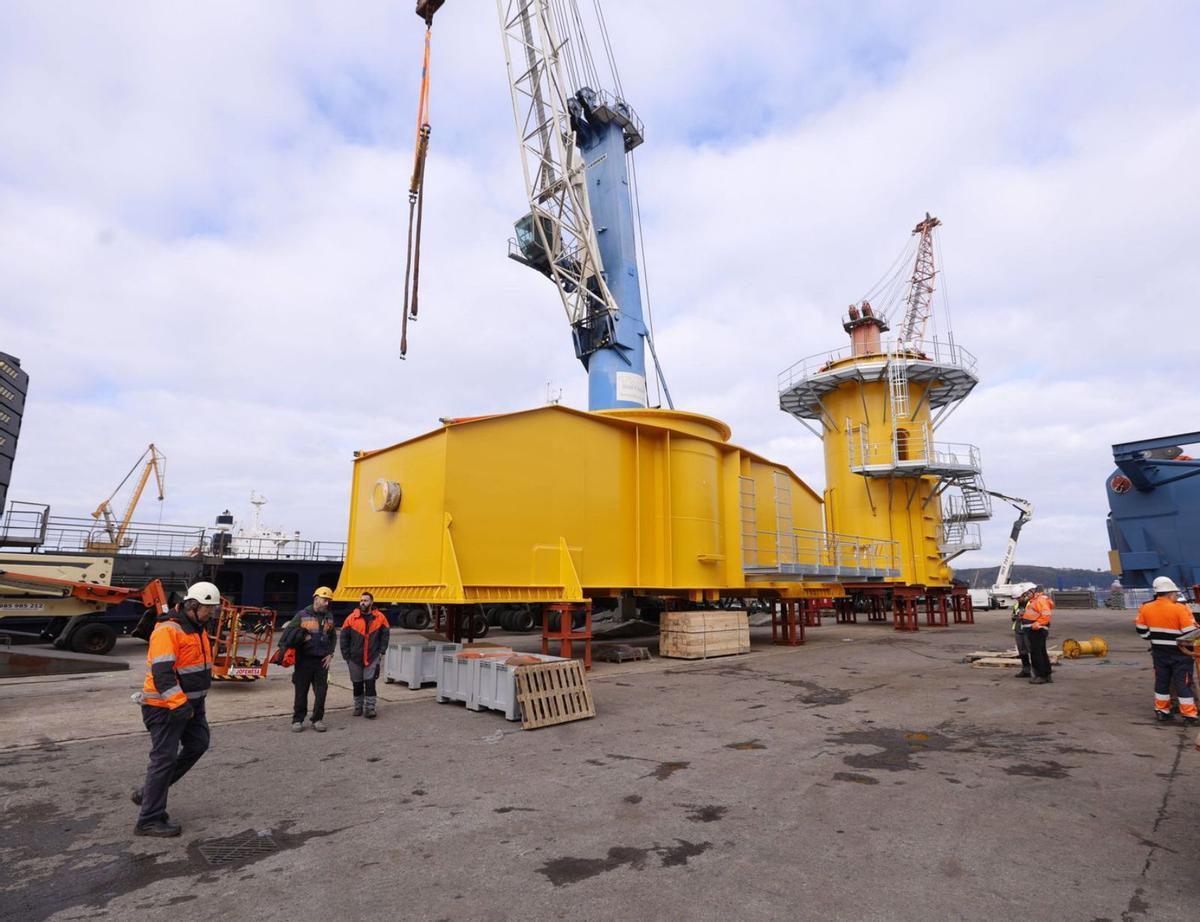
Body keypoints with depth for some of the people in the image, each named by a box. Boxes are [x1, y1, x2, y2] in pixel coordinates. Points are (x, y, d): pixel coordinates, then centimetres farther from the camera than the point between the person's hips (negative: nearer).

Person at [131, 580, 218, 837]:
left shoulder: (197, 628, 11)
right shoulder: (168, 630, -21)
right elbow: (161, 672, -28)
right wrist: (179, 704, -30)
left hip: (191, 703, 10)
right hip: (166, 706, -10)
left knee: (198, 744, 13)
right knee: (165, 758, -3)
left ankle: (149, 793, 26)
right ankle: (149, 820, 9)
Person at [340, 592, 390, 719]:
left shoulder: (380, 617, -4)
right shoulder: (352, 618, -5)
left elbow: (385, 634, 5)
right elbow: (344, 637, 1)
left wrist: (381, 651, 0)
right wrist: (346, 655, -1)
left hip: (373, 658, -1)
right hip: (355, 658, 1)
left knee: (370, 683, -6)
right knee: (357, 684, 12)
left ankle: (370, 708, 4)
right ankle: (358, 707, 29)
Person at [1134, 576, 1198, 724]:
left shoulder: (1145, 608, -3)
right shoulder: (1180, 609, -19)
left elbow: (1142, 632, 3)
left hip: (1159, 653, 4)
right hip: (1179, 654, -4)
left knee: (1161, 682, 16)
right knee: (1184, 684, 5)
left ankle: (1161, 711, 24)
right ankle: (1189, 716, 10)